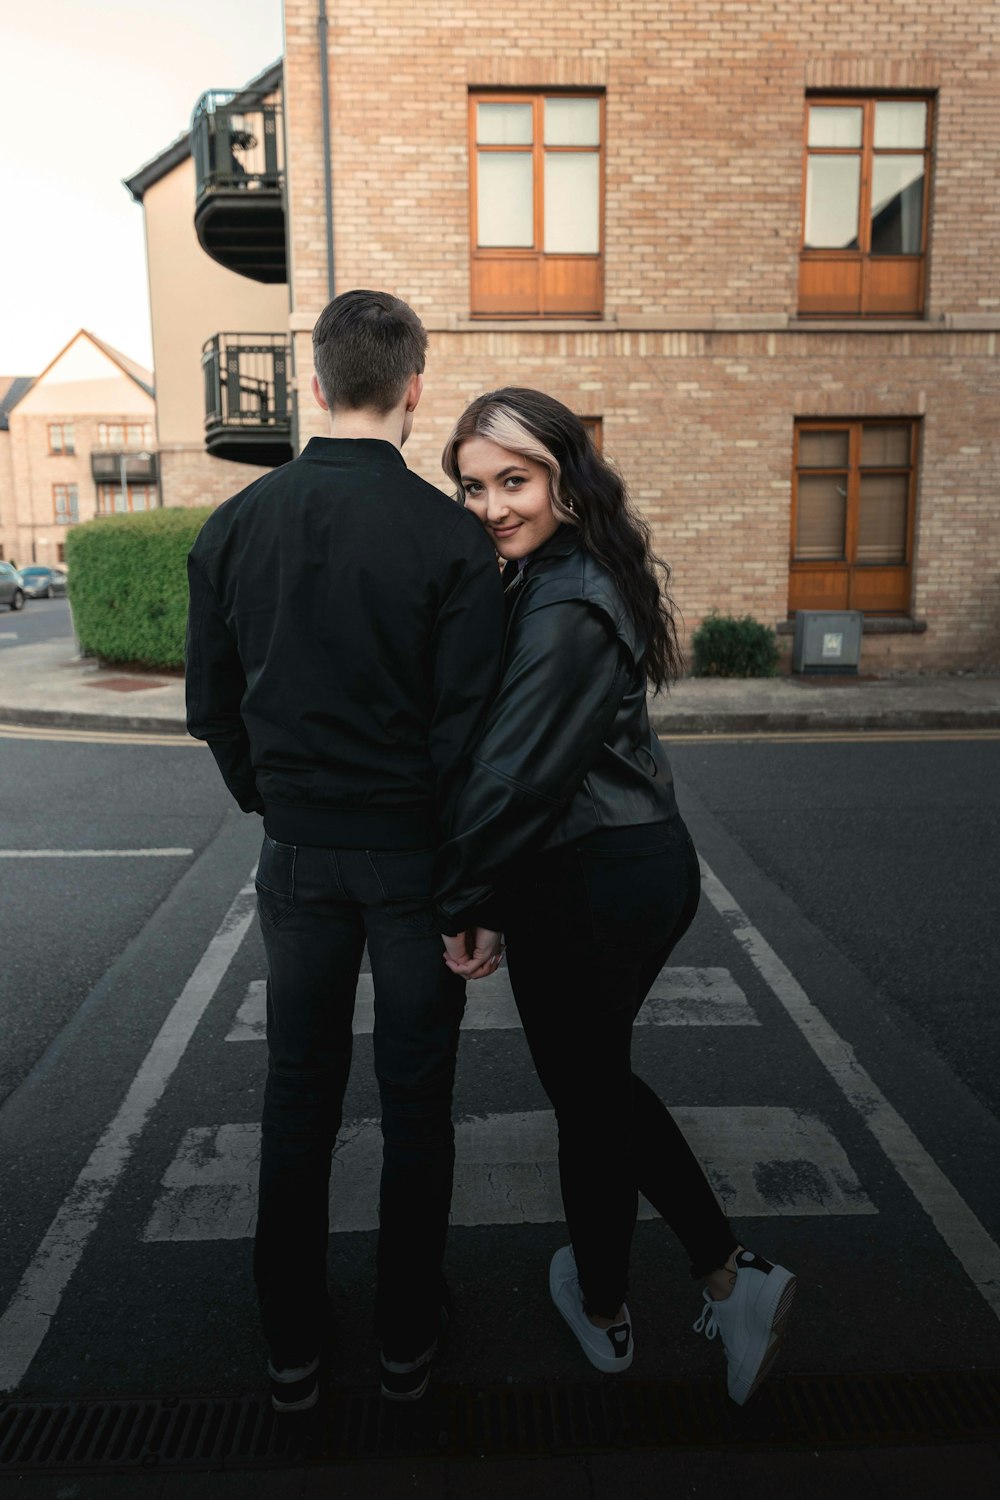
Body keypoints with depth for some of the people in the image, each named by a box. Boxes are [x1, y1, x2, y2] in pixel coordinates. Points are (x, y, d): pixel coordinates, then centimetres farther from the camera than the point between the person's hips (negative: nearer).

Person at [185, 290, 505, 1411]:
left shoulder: (233, 527, -1)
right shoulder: (452, 538, -14)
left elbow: (212, 707, 5)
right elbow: (470, 729, -16)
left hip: (298, 854, 3)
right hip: (415, 853, -3)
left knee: (298, 1096, 17)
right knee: (414, 1099, 13)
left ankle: (290, 1349, 32)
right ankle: (406, 1339, 31)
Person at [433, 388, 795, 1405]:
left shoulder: (562, 609, -22)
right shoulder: (588, 576, 10)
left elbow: (510, 775, -24)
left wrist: (461, 908, -13)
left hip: (591, 887, -9)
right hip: (652, 862, 9)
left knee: (586, 1095, 12)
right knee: (603, 1081, 23)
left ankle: (602, 1312, 37)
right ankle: (732, 1277, 27)